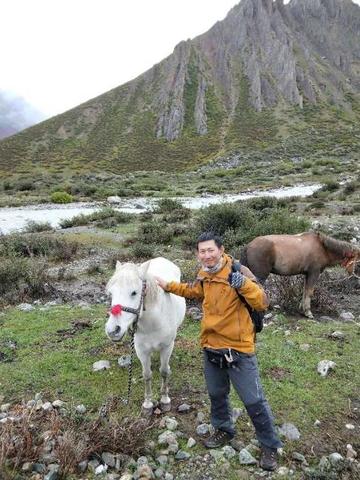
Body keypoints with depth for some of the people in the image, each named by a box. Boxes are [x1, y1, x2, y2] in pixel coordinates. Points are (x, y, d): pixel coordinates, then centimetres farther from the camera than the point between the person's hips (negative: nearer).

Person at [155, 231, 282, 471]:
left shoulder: (238, 272, -19)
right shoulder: (204, 276, 2)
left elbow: (262, 303, -25)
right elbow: (192, 290, 23)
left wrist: (243, 283, -39)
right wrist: (167, 285, 20)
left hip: (238, 349, -6)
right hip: (211, 348, 6)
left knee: (254, 400, 5)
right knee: (217, 394, 24)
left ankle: (270, 446, 27)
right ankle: (224, 430, 48)